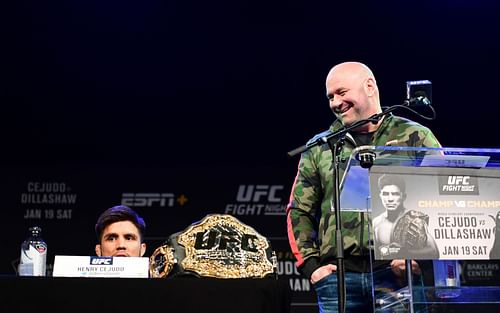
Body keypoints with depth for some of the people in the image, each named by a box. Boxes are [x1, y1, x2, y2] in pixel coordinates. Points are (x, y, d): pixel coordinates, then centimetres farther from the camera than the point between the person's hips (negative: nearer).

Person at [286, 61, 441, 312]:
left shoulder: (416, 138, 9)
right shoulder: (319, 148, 16)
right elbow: (299, 211, 17)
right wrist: (310, 265, 4)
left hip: (401, 272, -2)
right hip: (338, 275, 2)